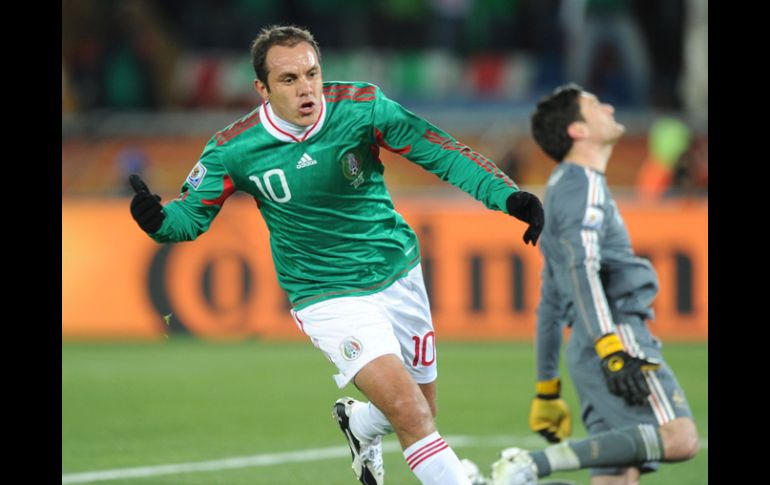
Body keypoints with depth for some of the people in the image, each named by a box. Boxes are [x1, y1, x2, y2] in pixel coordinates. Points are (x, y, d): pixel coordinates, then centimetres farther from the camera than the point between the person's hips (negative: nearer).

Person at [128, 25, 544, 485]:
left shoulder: (361, 106, -15)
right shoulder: (232, 150, -15)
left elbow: (440, 151, -15)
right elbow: (192, 213, -5)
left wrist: (508, 196, -27)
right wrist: (158, 219, -29)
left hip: (399, 273, 3)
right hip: (329, 298, -3)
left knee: (420, 413, 17)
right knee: (408, 410, -22)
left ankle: (359, 423, 50)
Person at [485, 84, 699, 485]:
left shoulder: (566, 188, 27)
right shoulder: (584, 184, -3)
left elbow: (550, 304, 29)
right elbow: (582, 268, -19)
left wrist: (547, 390, 29)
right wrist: (611, 349, -29)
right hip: (618, 332, -10)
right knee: (680, 438, -25)